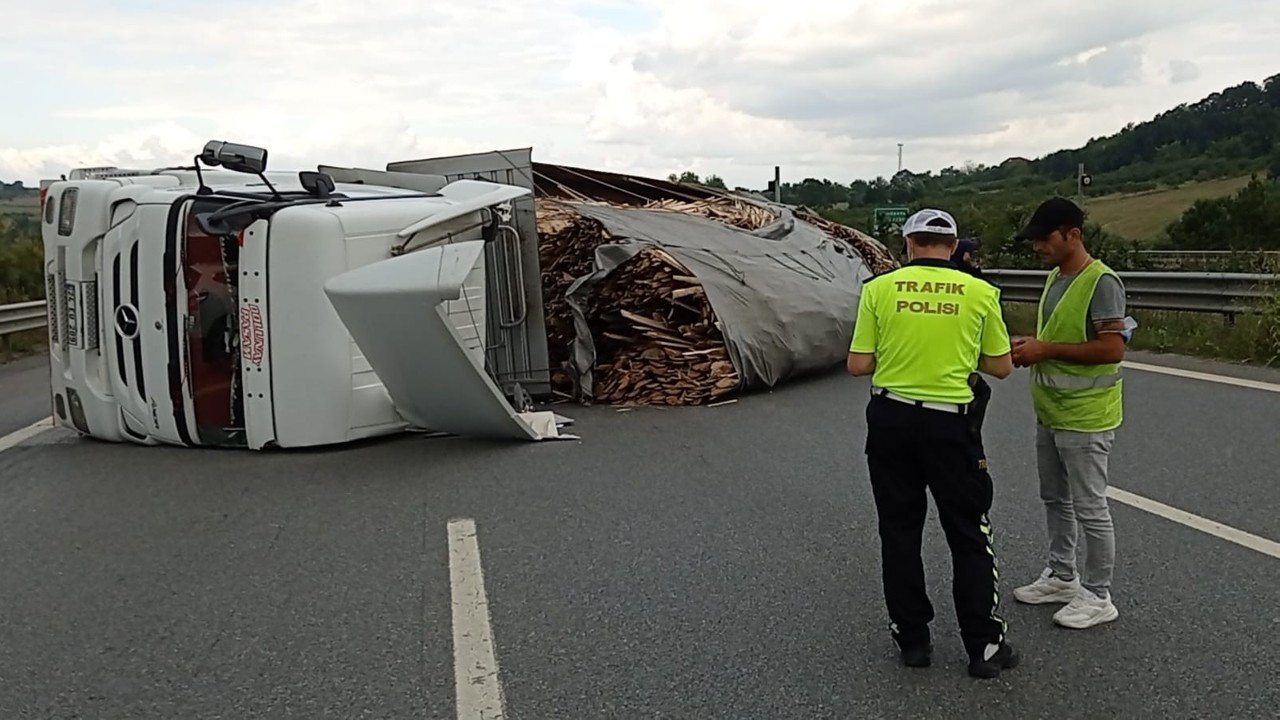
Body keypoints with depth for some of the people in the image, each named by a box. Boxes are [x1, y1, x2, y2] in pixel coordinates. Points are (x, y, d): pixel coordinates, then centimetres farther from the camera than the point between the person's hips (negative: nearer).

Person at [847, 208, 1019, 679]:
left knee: (899, 532, 13)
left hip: (890, 418, 1)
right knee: (970, 534, 11)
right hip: (948, 422, -1)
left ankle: (912, 639, 21)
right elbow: (1001, 367, 5)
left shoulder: (879, 288, -3)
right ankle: (984, 646, 16)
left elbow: (858, 366, -3)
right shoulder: (980, 293, -3)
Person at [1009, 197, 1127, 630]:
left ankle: (1097, 596, 14)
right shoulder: (1054, 277, 10)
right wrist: (1031, 347, 1)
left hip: (1085, 418, -9)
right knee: (1055, 500, 19)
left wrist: (1046, 350, -22)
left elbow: (1112, 349, -24)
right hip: (1050, 412, 9)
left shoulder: (1101, 282, -18)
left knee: (1089, 508, 1)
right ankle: (1061, 576, 34)